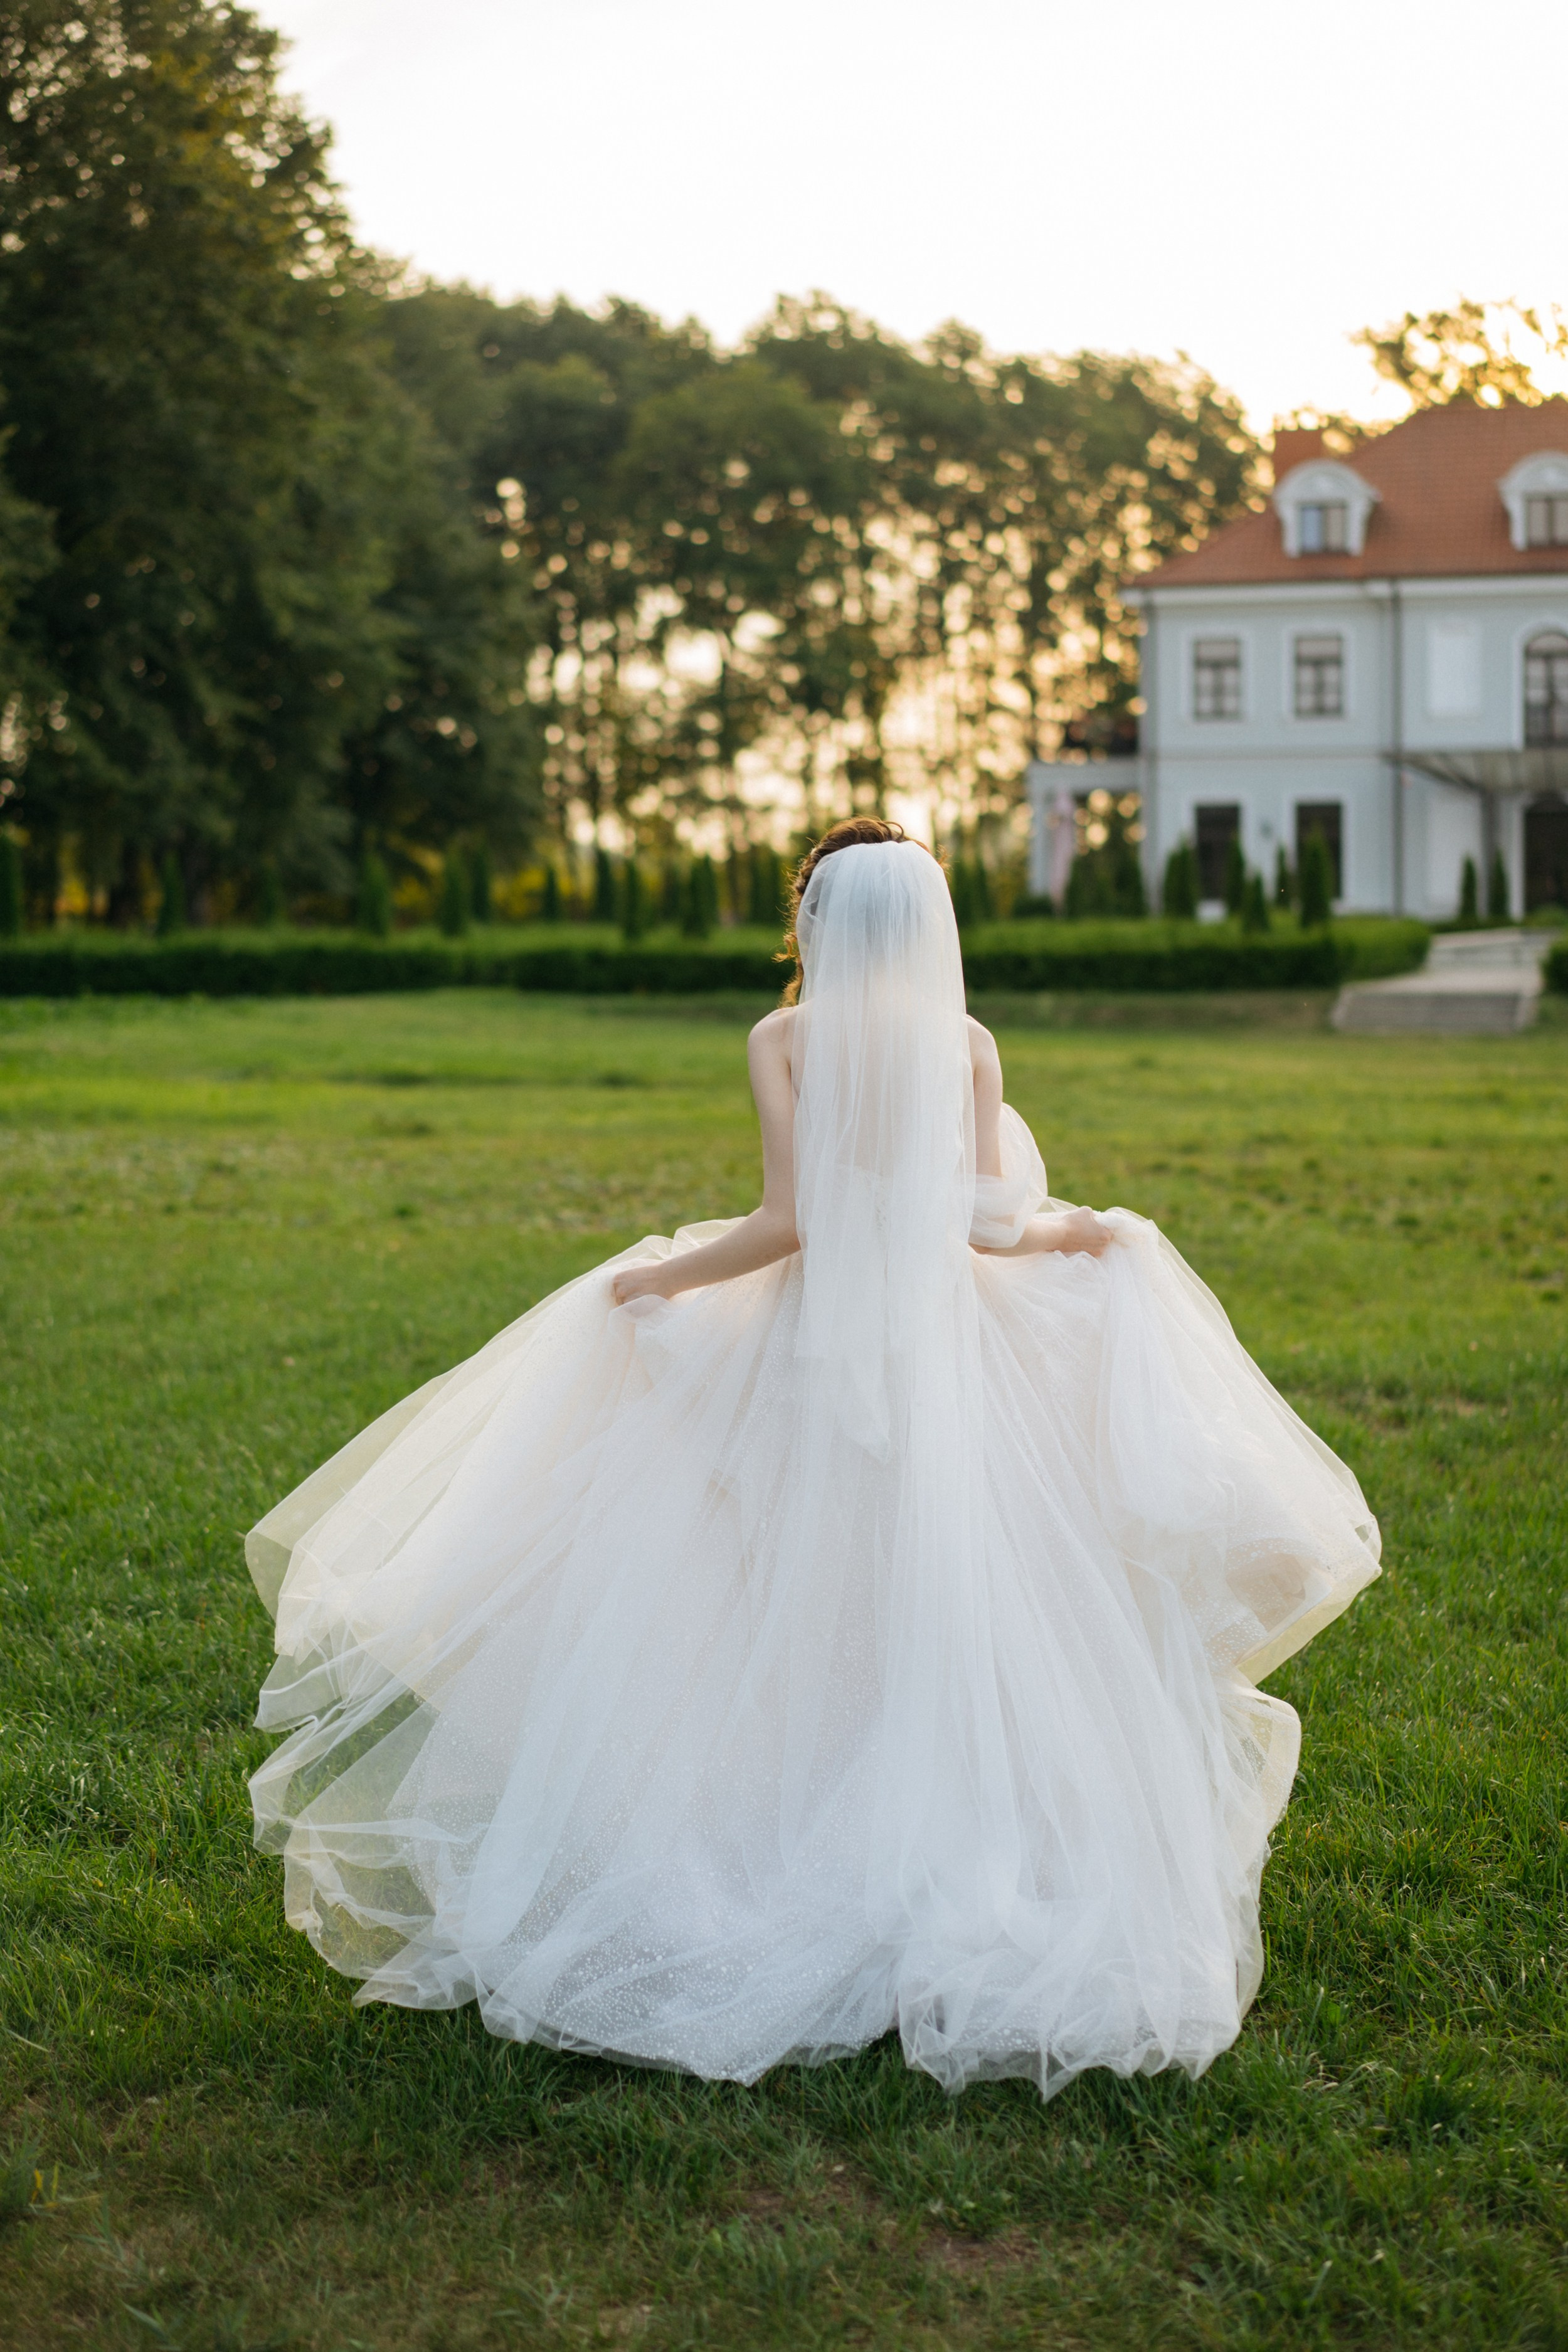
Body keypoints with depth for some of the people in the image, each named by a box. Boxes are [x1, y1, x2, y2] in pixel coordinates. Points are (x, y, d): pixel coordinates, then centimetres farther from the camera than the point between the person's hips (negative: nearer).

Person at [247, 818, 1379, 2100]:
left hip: (808, 1347, -1)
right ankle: (942, 1898, 7)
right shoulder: (969, 1045, 0)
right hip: (943, 1351, 1)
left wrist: (652, 1279, 0)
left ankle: (785, 1874, 12)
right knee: (932, 1631, 7)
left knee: (792, 1623, 9)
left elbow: (786, 1221, -13)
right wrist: (1078, 1232, 16)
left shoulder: (785, 1039, -5)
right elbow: (990, 1223, -5)